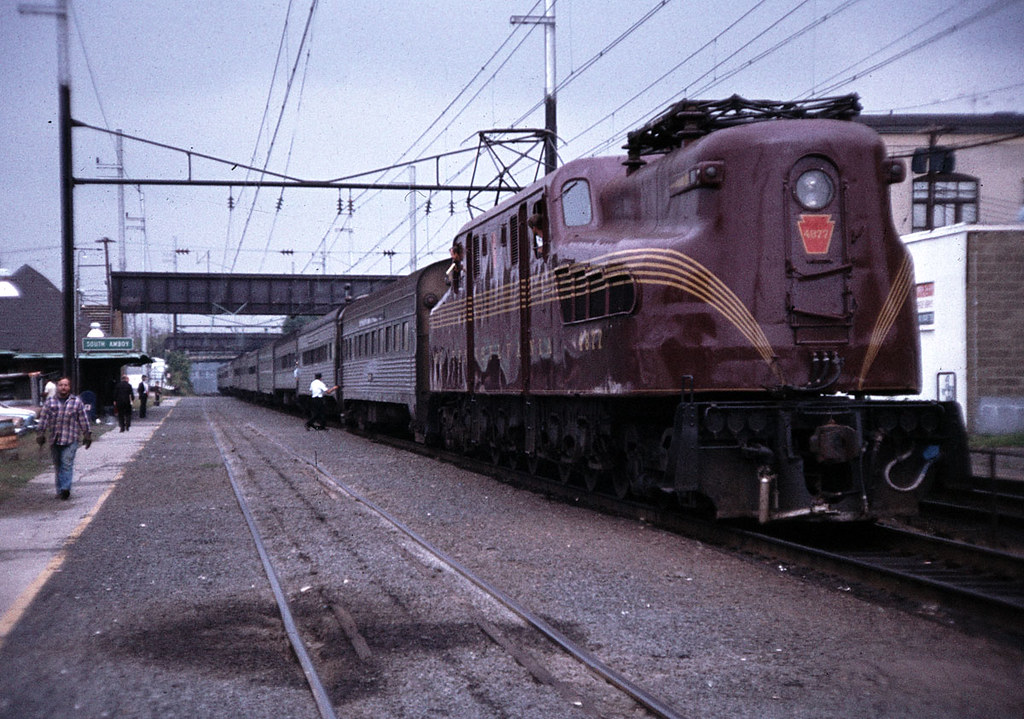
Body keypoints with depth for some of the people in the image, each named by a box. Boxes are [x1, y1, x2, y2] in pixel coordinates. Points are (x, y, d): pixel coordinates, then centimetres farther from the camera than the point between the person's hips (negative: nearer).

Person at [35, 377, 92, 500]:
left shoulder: (77, 402, 6)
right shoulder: (50, 402, 10)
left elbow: (83, 420, 8)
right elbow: (43, 419, 10)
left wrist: (87, 435, 5)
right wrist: (41, 434, 3)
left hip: (70, 440, -3)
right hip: (54, 439, 3)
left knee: (67, 464, -14)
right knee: (58, 466, 7)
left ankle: (65, 489, -21)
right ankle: (60, 490, 14)